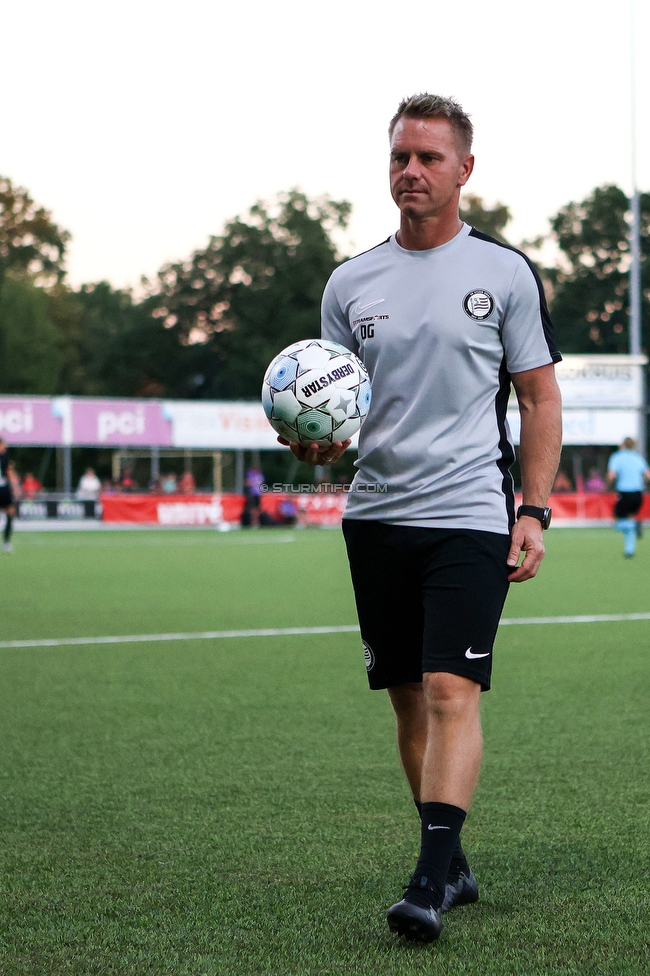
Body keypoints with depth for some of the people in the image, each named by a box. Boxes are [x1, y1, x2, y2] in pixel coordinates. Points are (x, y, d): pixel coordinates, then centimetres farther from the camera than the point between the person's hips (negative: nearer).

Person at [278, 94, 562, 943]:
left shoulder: (505, 273, 2)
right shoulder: (351, 283, 9)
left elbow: (540, 397, 5)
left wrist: (535, 509, -4)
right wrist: (316, 447, -8)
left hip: (471, 515, -4)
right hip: (377, 514, 4)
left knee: (451, 691, -15)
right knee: (409, 698, 8)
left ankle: (431, 881, -17)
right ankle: (452, 863, 21)